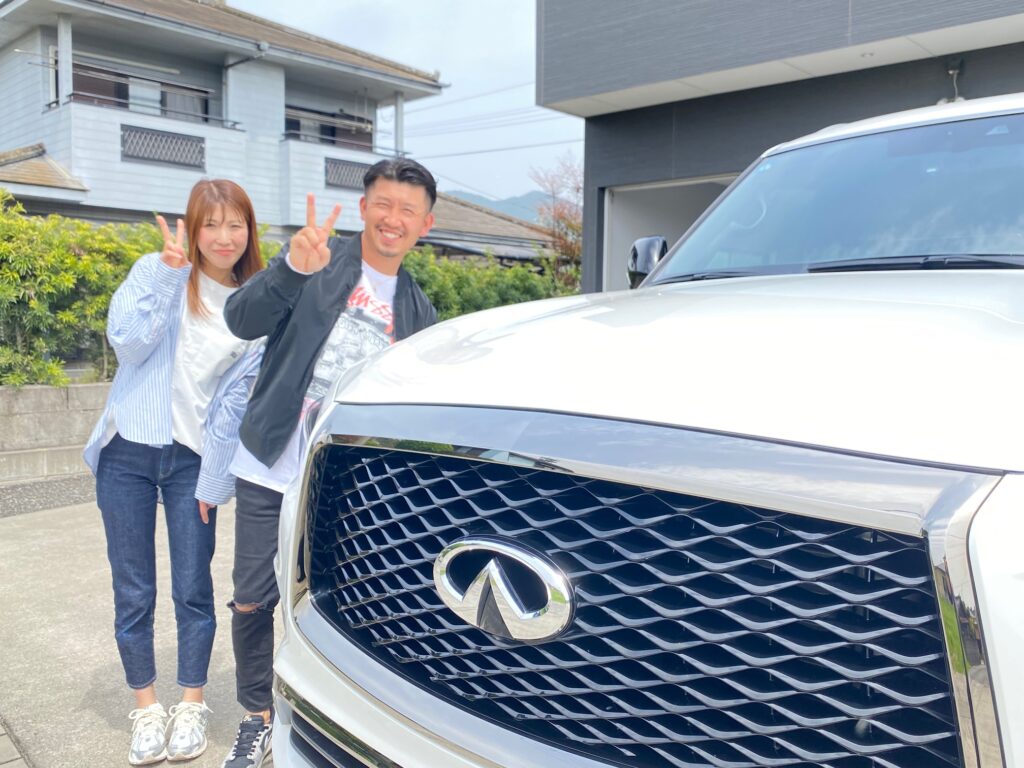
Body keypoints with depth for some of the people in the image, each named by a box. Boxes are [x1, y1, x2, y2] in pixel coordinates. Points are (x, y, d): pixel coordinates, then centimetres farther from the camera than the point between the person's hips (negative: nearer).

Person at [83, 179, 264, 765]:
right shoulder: (156, 271, 1)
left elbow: (237, 397, 0)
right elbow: (127, 340, -14)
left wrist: (214, 479, -2)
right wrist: (168, 273, -20)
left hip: (192, 460, 0)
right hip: (127, 454, 0)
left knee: (194, 589, 5)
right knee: (134, 593, 7)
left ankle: (193, 706, 24)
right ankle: (147, 709, 24)